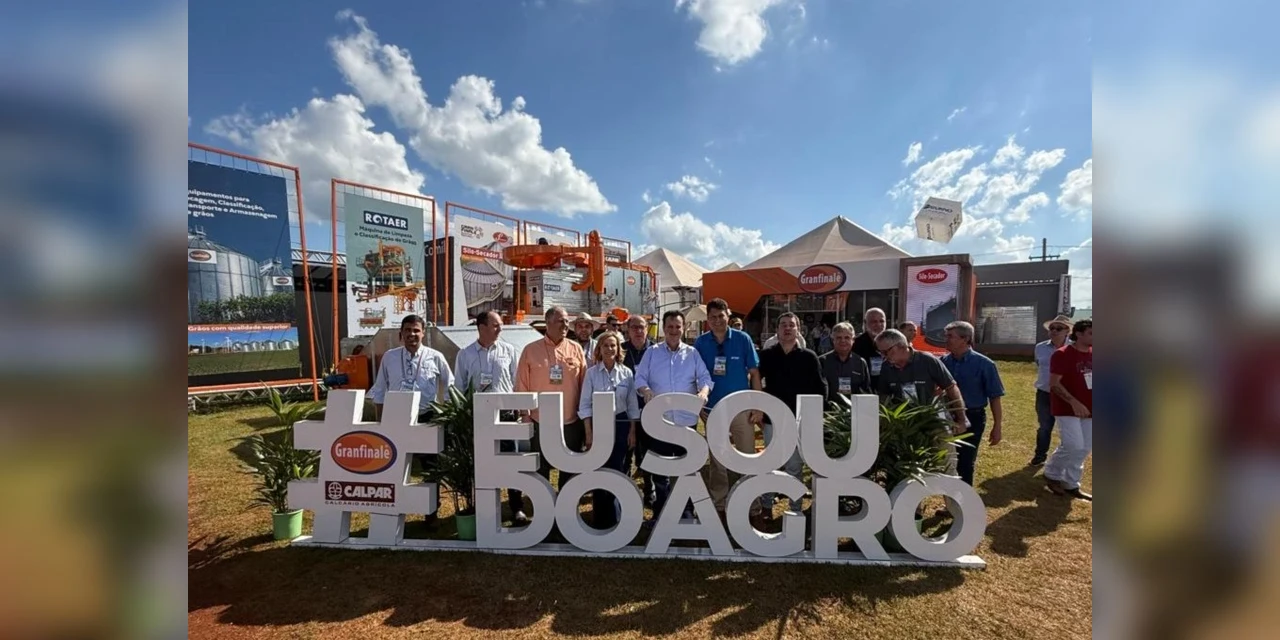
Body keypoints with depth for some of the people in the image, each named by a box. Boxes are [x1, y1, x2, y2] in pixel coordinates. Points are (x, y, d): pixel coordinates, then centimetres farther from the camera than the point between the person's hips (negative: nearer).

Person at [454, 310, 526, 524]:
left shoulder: (509, 350, 2)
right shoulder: (465, 355, 3)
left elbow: (518, 382, 3)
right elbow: (459, 388, 7)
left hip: (506, 412, -1)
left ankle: (517, 508, 14)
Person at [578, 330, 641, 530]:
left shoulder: (627, 373, 0)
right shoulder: (591, 373, -3)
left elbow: (633, 405, 4)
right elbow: (585, 404, -2)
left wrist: (632, 431, 1)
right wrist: (589, 432, -7)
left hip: (620, 425, 1)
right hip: (598, 424, -1)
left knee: (617, 470, 7)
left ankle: (614, 517, 23)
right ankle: (599, 517, 20)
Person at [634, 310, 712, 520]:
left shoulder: (692, 353, 6)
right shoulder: (652, 353, 5)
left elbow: (704, 377, -1)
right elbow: (640, 378, -1)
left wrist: (704, 391, -22)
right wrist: (646, 390, -22)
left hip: (686, 419, 1)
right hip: (659, 420, -1)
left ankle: (687, 511, 27)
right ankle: (661, 512, 25)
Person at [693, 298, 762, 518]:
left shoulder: (743, 339, -4)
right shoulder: (700, 343, -2)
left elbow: (754, 373, -1)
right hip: (713, 409, 1)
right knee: (718, 460, 12)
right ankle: (719, 505, 28)